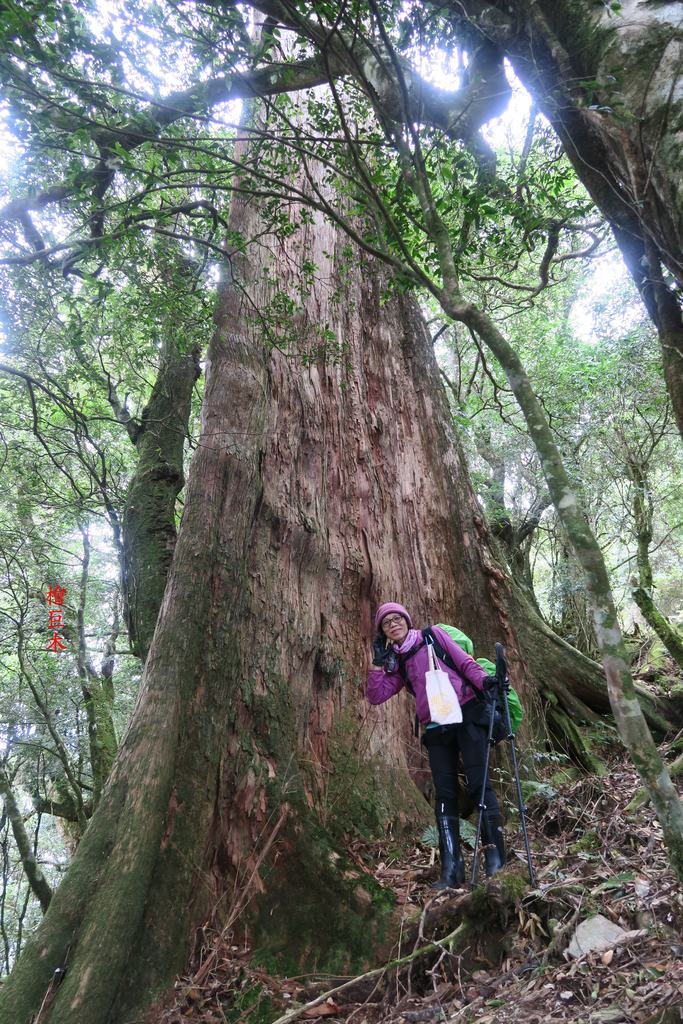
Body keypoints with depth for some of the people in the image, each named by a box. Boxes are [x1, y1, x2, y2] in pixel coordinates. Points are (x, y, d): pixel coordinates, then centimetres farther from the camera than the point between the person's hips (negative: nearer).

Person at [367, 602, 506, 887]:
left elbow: (465, 662, 0)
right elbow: (376, 696, 11)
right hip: (436, 729, 5)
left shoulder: (433, 635, 7)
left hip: (467, 715, -4)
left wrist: (484, 681, -18)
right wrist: (378, 663, 5)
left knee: (478, 783, -10)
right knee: (445, 795, 2)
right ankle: (451, 869, 4)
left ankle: (495, 857, -3)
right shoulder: (397, 663, 18)